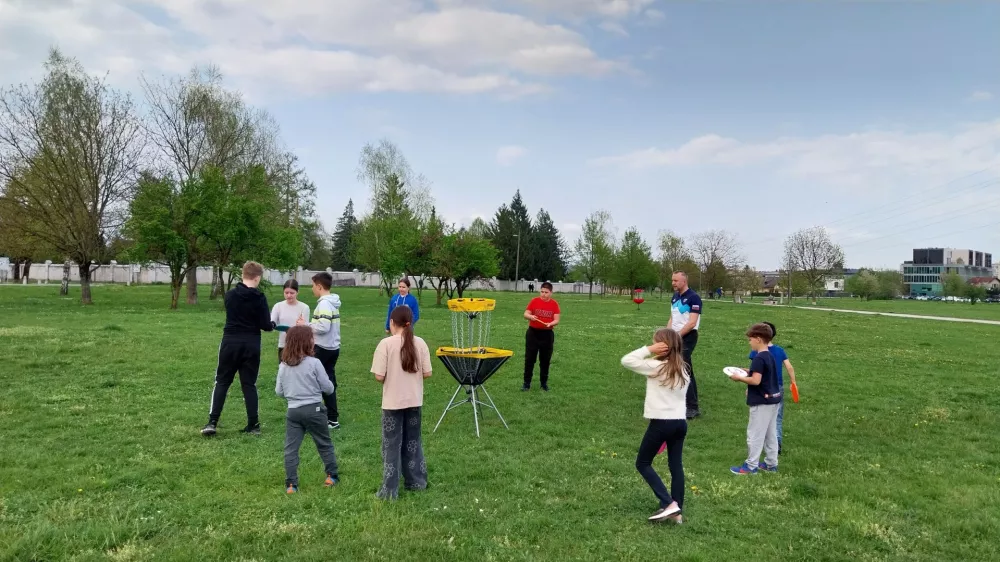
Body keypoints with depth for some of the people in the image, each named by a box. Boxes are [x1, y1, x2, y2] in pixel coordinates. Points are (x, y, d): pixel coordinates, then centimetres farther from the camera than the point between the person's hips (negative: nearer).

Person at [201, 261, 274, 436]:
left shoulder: (229, 295, 2)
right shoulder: (260, 297, -9)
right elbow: (266, 325, -9)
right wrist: (272, 325, 13)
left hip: (230, 343, 2)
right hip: (251, 345, -2)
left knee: (222, 382, 10)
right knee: (249, 384, 6)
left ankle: (212, 422, 2)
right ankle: (253, 425, 7)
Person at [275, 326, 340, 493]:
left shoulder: (283, 366, 0)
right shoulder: (314, 363, -13)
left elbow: (278, 391, 7)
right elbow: (328, 388, -8)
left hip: (293, 411, 3)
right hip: (314, 410, -3)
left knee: (291, 448, 6)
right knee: (324, 444, 13)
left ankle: (291, 484, 3)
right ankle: (332, 476, 21)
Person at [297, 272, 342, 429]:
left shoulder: (324, 303, -17)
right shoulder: (332, 302, 13)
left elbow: (323, 327, -25)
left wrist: (306, 325, -12)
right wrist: (308, 325, 9)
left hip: (323, 349, -9)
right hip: (332, 348, 9)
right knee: (329, 383, 12)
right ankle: (332, 418, 16)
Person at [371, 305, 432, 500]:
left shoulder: (386, 343, -14)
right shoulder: (420, 343, -4)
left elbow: (379, 376, -15)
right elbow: (427, 373, -2)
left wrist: (390, 377, 6)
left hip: (393, 402, -3)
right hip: (414, 401, 4)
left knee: (392, 445, 6)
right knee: (413, 442, 19)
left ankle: (390, 490, 10)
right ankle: (416, 481, 29)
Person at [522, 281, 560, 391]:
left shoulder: (554, 304, -2)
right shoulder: (534, 301, -4)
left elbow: (556, 320, -3)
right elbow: (525, 314, -1)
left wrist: (550, 324, -24)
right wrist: (530, 316, -24)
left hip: (547, 334, 1)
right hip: (533, 333, -1)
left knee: (545, 360, 9)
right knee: (529, 358, 1)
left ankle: (544, 383, 22)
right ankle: (527, 383, 9)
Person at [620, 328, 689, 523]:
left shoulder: (656, 367, -14)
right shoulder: (682, 369, 8)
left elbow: (626, 361, -13)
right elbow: (681, 396, 13)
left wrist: (648, 350, -11)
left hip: (661, 423, -7)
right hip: (680, 422, 7)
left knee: (642, 463, 6)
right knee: (676, 466, 13)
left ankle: (669, 503, -4)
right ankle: (677, 511, 15)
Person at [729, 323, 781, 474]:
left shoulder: (759, 358, -20)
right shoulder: (770, 356, 9)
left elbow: (756, 380, -26)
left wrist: (740, 378, -13)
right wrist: (749, 373, 12)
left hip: (762, 402, -9)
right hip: (773, 399, 9)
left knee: (754, 434, -1)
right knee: (771, 433, 15)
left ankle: (751, 465, 5)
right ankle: (771, 463, 24)